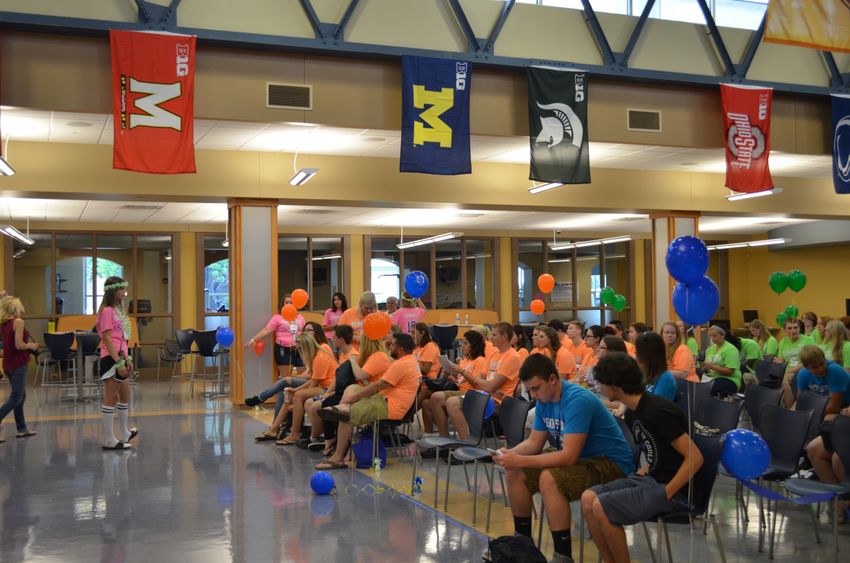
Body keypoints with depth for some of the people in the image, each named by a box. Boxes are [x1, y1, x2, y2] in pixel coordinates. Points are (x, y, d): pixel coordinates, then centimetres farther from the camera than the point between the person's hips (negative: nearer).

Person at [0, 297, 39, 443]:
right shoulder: (19, 322, -16)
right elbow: (19, 345, -21)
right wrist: (31, 346, -4)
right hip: (18, 365, -9)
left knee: (20, 396, 18)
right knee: (15, 398, -4)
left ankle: (22, 428, 25)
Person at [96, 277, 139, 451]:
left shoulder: (118, 310, 17)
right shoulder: (107, 311, -13)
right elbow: (107, 339, -18)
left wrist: (127, 358, 16)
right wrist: (119, 362, -22)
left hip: (120, 356, 10)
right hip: (111, 358, -10)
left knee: (125, 395, 18)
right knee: (111, 398, -4)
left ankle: (125, 434, 32)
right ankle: (109, 440, 2)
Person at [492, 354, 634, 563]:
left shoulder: (578, 400, -26)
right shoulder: (544, 401, 1)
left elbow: (569, 457, -31)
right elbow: (534, 442, 7)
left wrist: (520, 461, -33)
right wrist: (510, 454, -15)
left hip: (611, 465, -9)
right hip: (578, 458, 9)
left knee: (549, 479, -33)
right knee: (514, 473, -2)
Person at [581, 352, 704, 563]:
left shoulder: (657, 411, -22)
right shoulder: (633, 413, 7)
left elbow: (695, 458, -22)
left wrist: (666, 494, -19)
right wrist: (642, 471, 5)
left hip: (674, 490, -9)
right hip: (650, 478, 9)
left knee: (601, 508, -21)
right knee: (588, 499, -4)